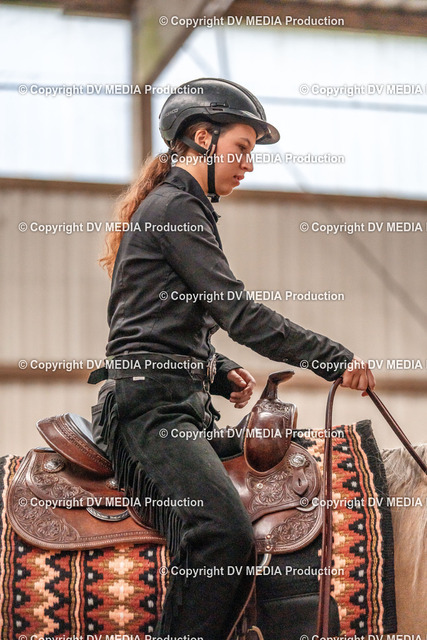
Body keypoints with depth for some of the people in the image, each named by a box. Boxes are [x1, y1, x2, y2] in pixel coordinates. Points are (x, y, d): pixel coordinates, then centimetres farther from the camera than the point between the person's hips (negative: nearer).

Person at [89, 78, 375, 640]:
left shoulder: (181, 208, 27)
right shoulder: (176, 205, -5)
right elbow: (236, 311, -13)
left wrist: (220, 373, 14)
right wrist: (336, 358, -13)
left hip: (184, 409, 11)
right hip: (150, 406, -11)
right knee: (224, 535, -34)